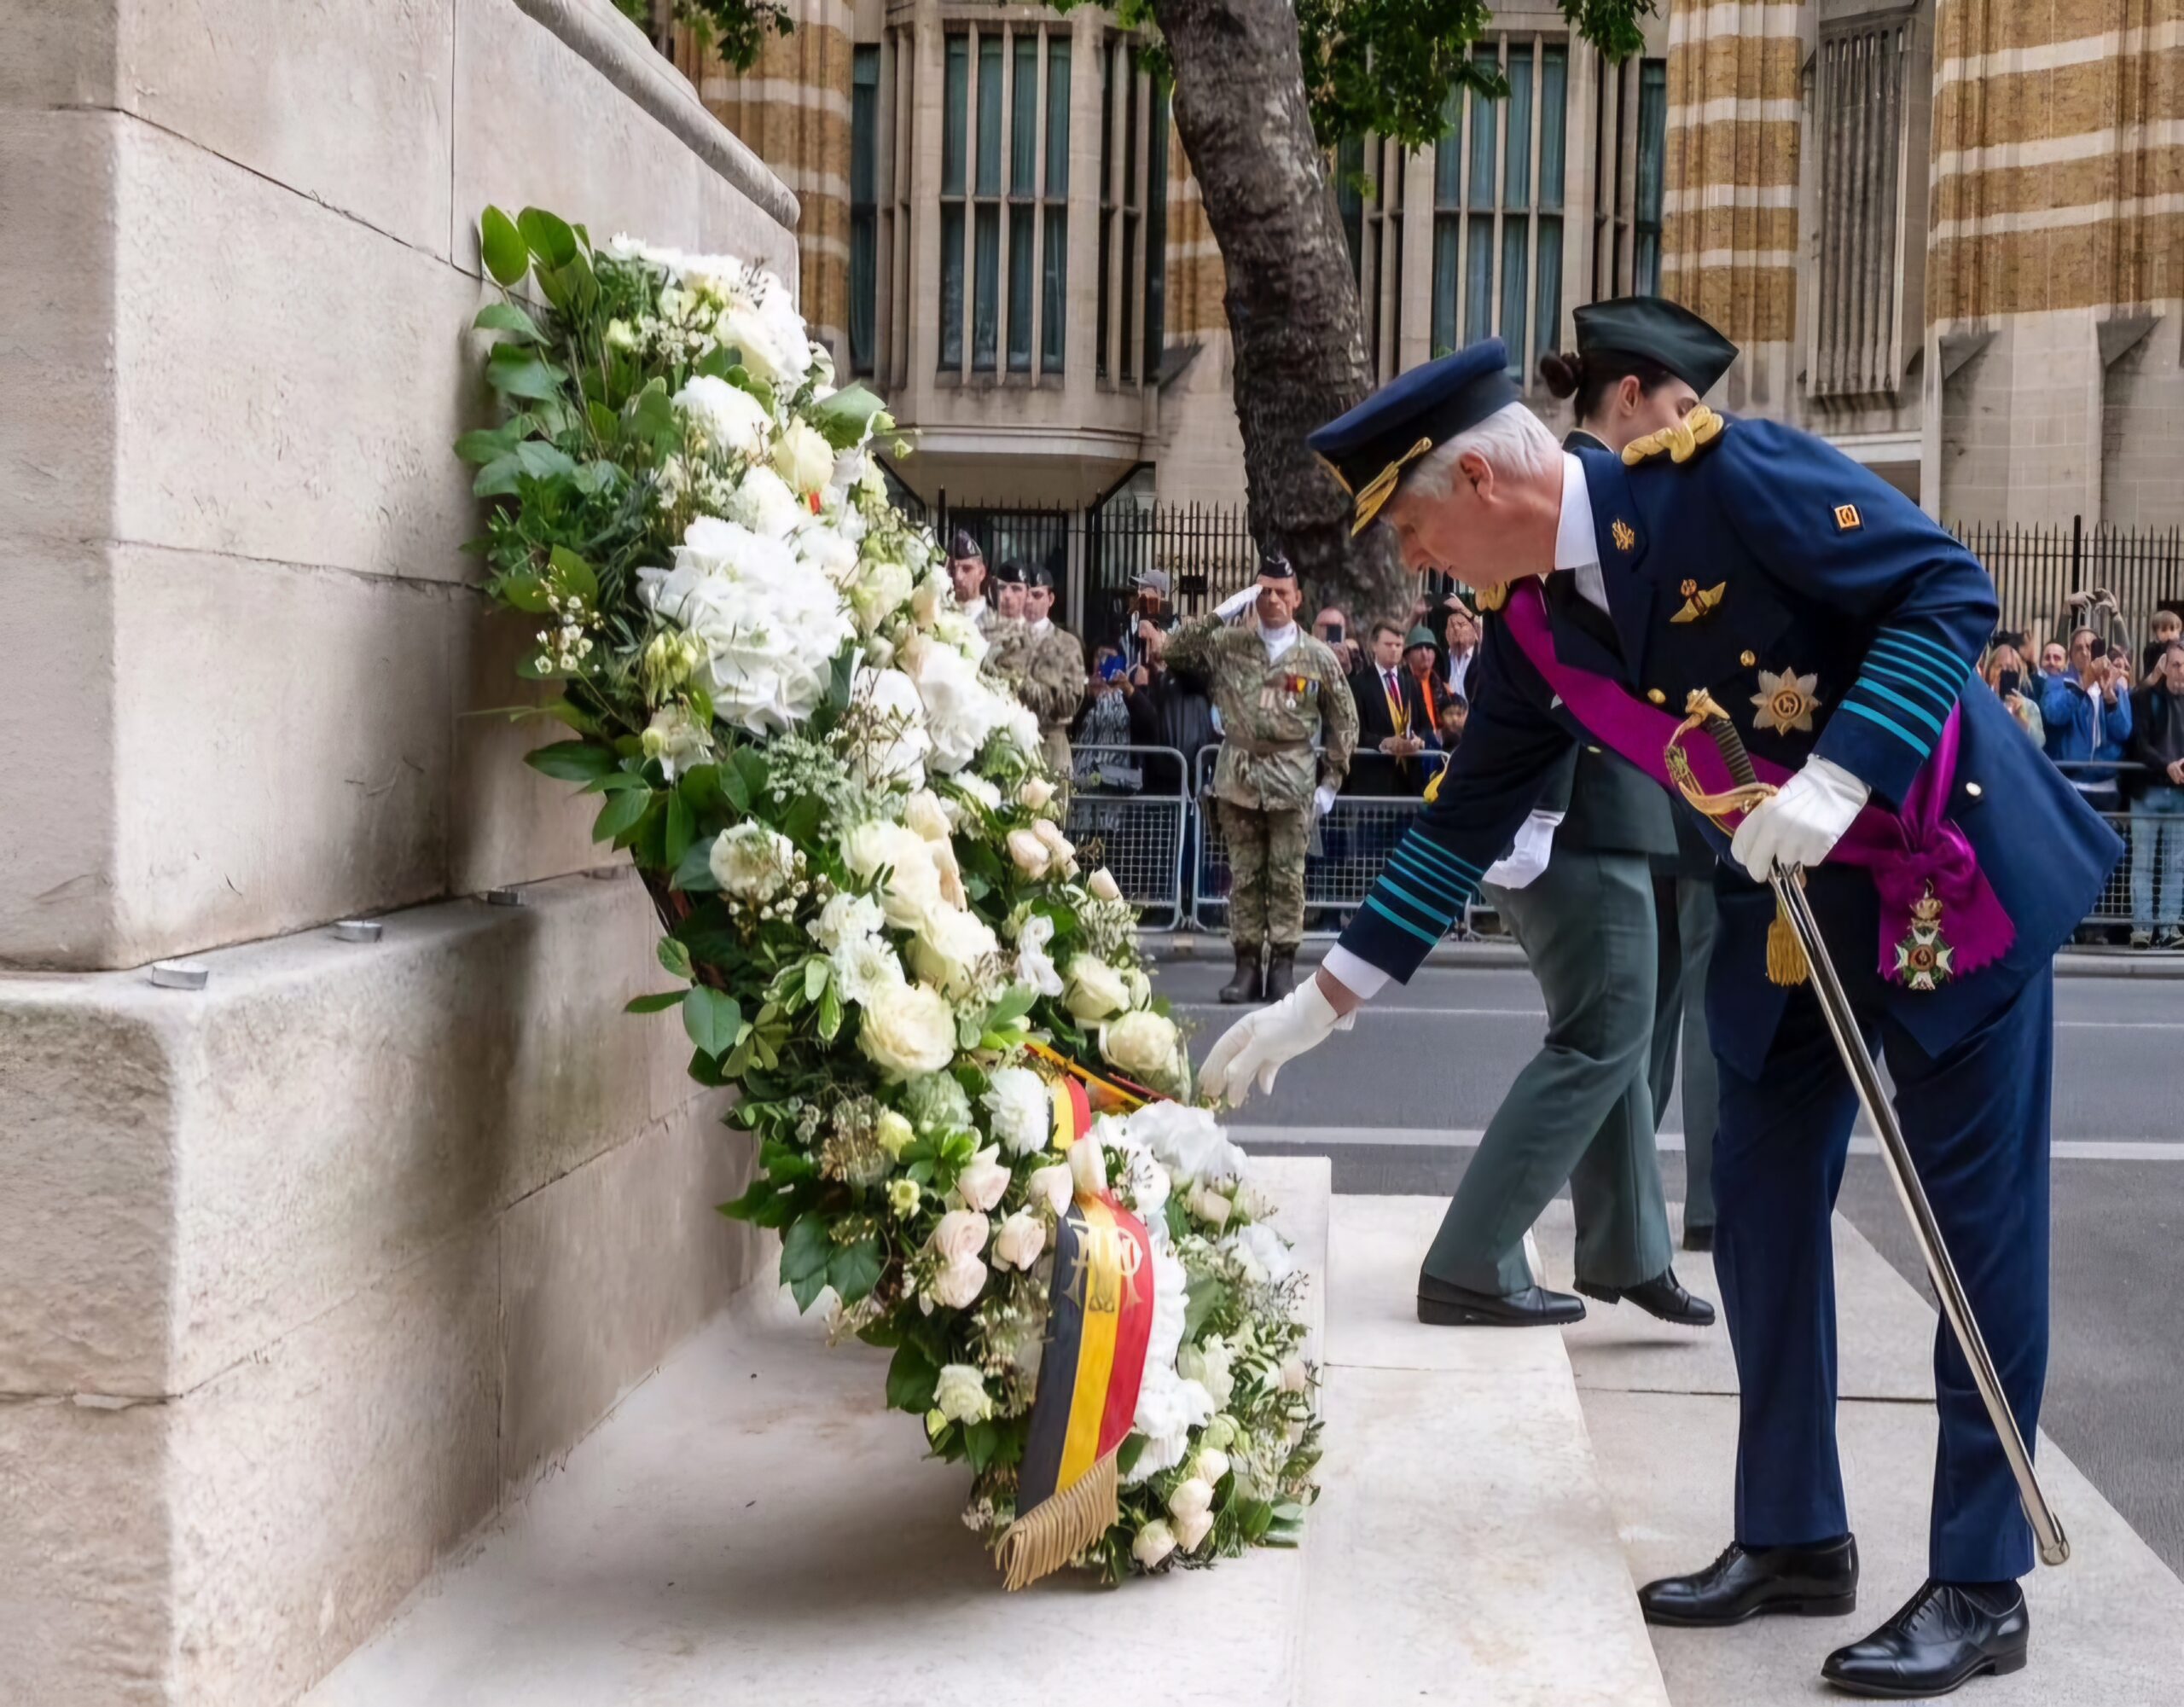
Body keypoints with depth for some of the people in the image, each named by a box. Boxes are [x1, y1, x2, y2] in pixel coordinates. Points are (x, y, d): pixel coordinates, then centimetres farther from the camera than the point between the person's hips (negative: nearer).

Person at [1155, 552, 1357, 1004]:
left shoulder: (1317, 657, 3)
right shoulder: (1228, 644, 5)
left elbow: (1344, 721, 8)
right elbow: (1171, 650, -3)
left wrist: (1331, 779, 3)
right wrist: (1221, 614, -7)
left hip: (1292, 778, -1)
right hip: (1239, 775, 2)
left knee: (1287, 876, -1)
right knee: (1244, 874, 5)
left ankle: (1283, 964, 4)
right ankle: (1247, 963, 9)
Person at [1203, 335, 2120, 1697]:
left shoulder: (1721, 477, -22)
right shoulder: (1535, 631, -2)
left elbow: (1951, 589, -22)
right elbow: (1467, 822, 5)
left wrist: (1836, 777, -31)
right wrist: (1326, 997, 4)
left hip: (1958, 873, -7)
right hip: (1789, 906, 7)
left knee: (1979, 1221, -1)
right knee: (1762, 1215, 8)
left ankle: (1982, 1587, 7)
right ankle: (1794, 1537, 22)